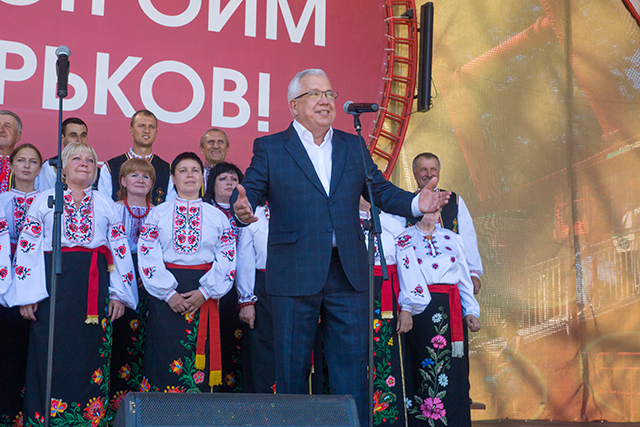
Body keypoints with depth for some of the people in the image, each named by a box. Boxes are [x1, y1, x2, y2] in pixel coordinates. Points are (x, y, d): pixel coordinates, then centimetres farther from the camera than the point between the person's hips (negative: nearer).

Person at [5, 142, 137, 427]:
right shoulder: (44, 200, 12)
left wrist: (119, 294, 3)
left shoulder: (105, 205, 17)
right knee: (52, 351, -5)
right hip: (52, 283, -1)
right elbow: (27, 245, 6)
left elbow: (120, 249, 13)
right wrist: (26, 294, -4)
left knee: (89, 352, -1)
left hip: (95, 287, 1)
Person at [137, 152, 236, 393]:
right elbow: (147, 257, 0)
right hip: (165, 293, -1)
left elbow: (227, 260, 3)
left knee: (200, 357, -2)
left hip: (205, 296, 1)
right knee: (165, 356, -5)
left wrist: (205, 292, -10)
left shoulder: (218, 217, 10)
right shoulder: (158, 214, 9)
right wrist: (168, 293, -11)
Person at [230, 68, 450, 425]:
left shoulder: (354, 146, 15)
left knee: (353, 361, 4)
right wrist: (242, 207, -26)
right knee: (292, 365, 4)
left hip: (349, 274, 3)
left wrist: (416, 203, -4)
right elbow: (251, 191, -2)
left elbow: (380, 190, 14)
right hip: (295, 273, -3)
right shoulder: (269, 148, 5)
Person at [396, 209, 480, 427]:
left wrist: (470, 311, 6)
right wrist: (406, 309, -21)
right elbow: (407, 276, -9)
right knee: (426, 363, -8)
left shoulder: (452, 239, 18)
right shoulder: (404, 240, 6)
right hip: (421, 308, -4)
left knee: (454, 367, 0)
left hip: (451, 311, 4)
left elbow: (464, 278, 16)